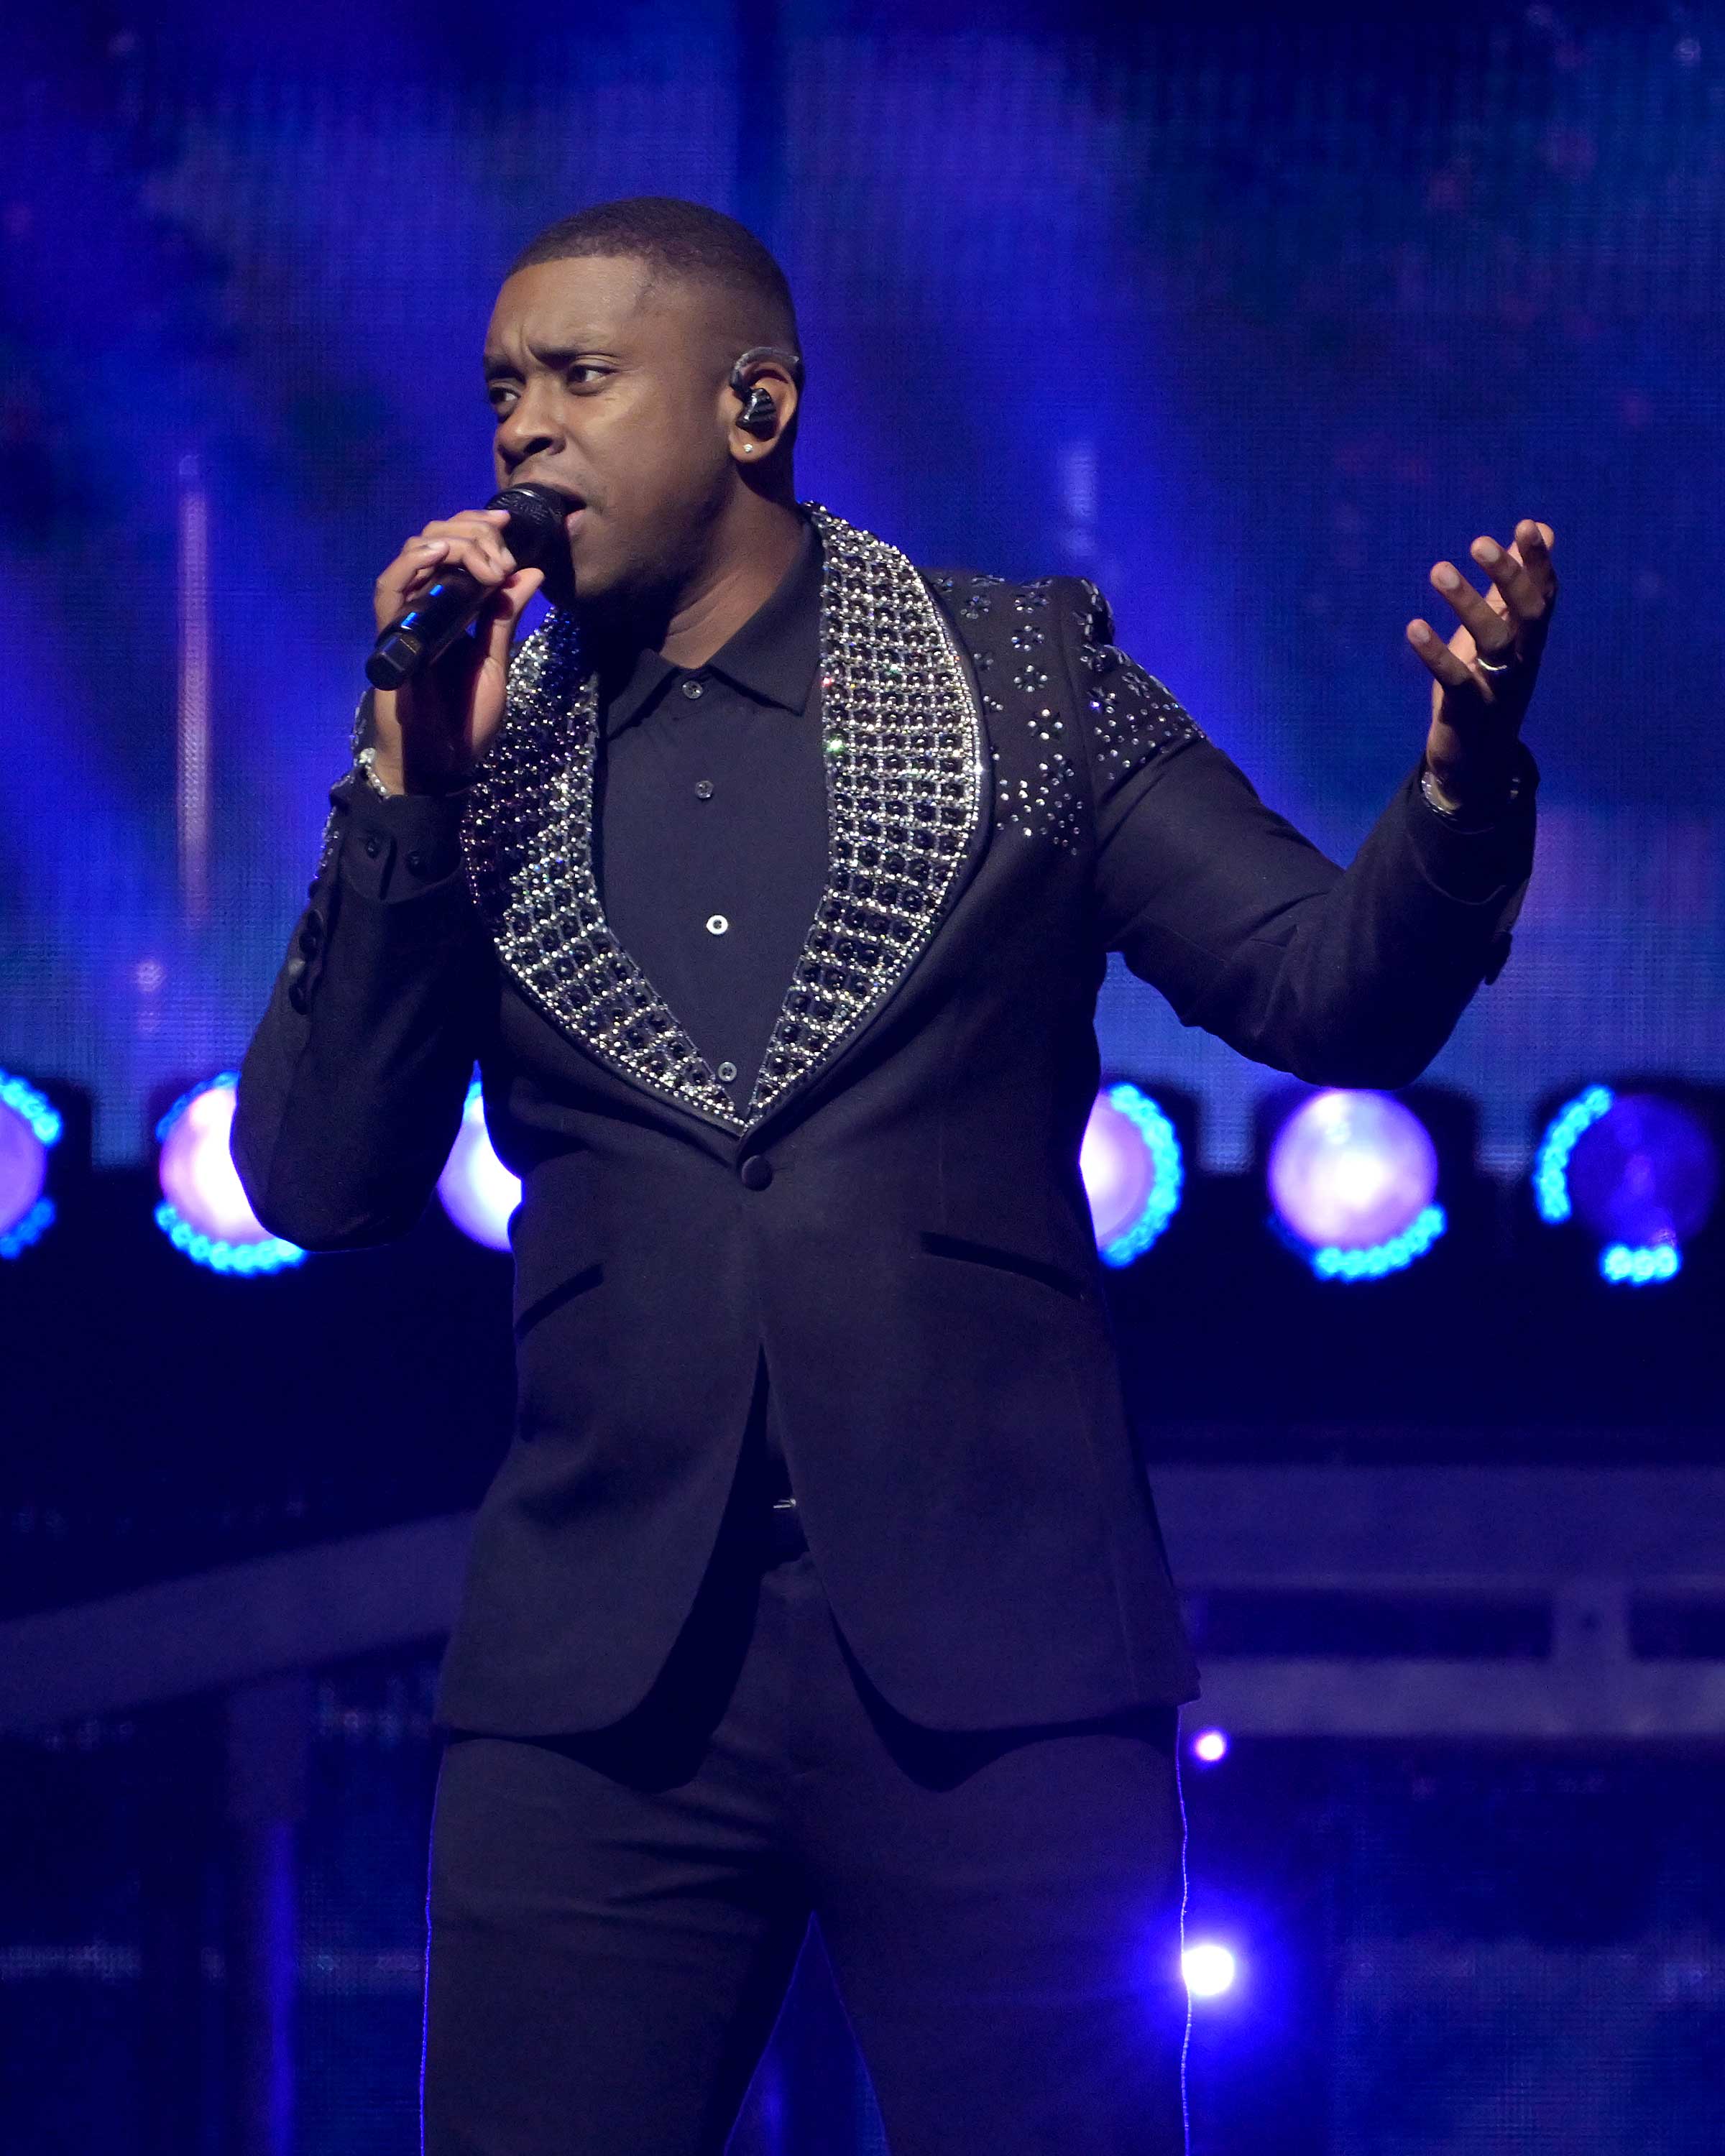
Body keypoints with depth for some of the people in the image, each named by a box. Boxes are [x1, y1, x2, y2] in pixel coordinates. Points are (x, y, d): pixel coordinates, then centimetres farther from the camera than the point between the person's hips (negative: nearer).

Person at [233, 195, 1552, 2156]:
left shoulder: (1029, 683, 8)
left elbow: (1335, 991, 2)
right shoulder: (475, 760, 13)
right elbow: (315, 1181, 6)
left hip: (992, 1663, -2)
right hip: (601, 1678, 2)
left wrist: (1465, 780, -19)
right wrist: (412, 791, -3)